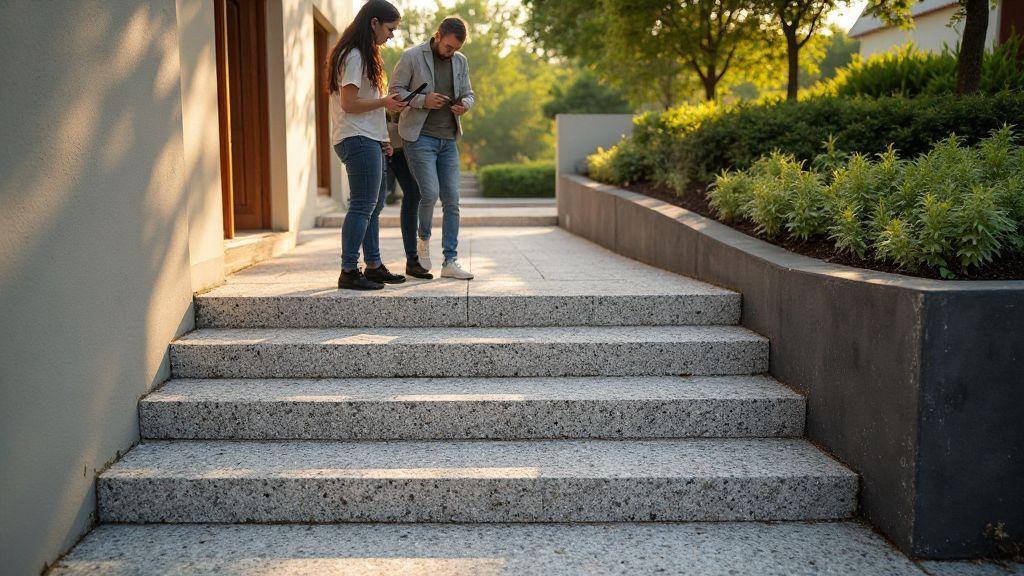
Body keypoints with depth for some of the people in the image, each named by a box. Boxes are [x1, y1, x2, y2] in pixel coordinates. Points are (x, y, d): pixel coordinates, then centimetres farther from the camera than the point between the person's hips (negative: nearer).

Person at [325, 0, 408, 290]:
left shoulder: (363, 55, 20)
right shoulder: (354, 56, -12)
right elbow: (349, 104, -19)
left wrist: (382, 139, 16)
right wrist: (384, 102, -8)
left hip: (368, 141, 11)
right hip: (358, 140, -11)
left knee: (373, 206, 13)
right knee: (362, 206, -11)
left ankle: (374, 266, 19)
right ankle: (349, 272, -8)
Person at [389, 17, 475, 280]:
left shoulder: (461, 61, 11)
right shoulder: (411, 57, -4)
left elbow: (468, 93, 18)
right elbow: (395, 90, -3)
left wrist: (465, 104, -6)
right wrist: (423, 101, -18)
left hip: (448, 139, 5)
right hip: (420, 137, -5)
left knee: (451, 200, 0)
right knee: (430, 193, -16)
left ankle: (450, 262, 5)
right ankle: (423, 238, 13)